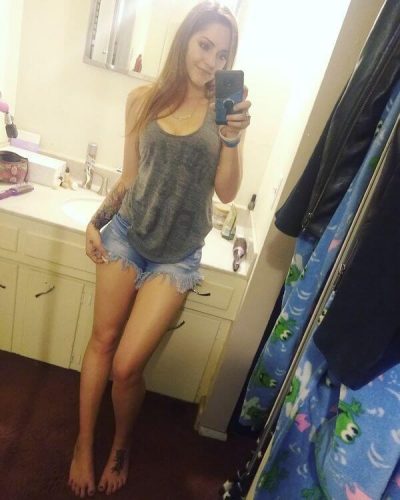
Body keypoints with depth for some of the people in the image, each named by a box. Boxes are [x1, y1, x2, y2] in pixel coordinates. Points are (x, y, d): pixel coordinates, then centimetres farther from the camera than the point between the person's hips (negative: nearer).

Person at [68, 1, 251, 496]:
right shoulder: (143, 100, 2)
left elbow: (225, 192, -6)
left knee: (126, 365, -1)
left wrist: (232, 138, -20)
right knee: (102, 343, 11)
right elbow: (129, 177, 9)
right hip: (126, 236, 2)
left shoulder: (224, 108, -3)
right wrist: (97, 221, 1)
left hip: (177, 257, -2)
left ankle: (121, 448, 32)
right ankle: (84, 446, 36)